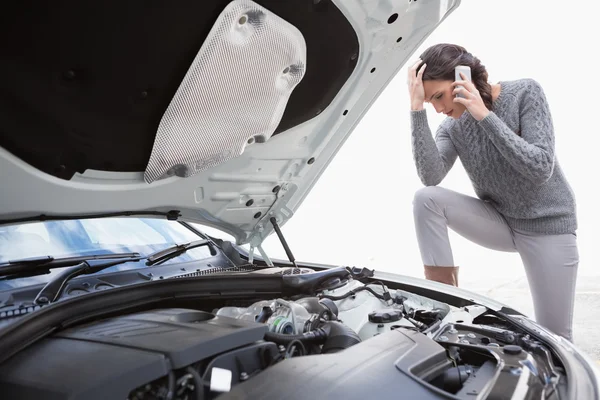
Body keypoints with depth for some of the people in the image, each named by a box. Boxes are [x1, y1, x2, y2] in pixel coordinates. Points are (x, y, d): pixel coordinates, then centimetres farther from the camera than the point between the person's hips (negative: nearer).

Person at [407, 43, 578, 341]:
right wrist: (418, 110, -28)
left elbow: (541, 168, -25)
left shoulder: (525, 93, -15)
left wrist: (485, 116, -29)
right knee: (426, 198, -22)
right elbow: (431, 177, -25)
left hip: (547, 225, -2)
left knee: (553, 336, -4)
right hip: (499, 222, 3)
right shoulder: (451, 128, -6)